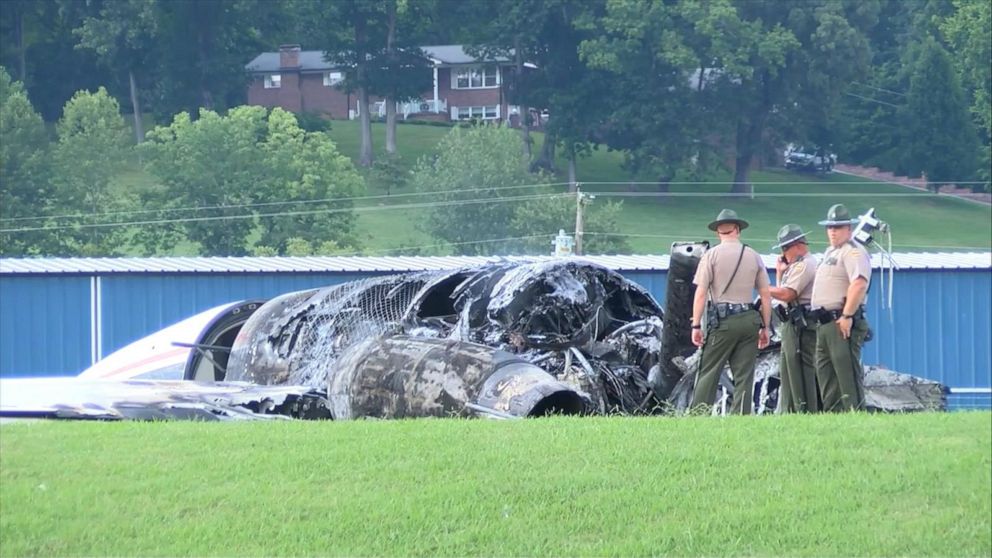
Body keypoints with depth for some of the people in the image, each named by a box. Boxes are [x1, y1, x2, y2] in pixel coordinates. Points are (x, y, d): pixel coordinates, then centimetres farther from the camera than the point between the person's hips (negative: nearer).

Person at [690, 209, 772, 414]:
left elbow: (701, 293, -5)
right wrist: (765, 327, 15)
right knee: (744, 376, 5)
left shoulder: (711, 255, 0)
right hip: (750, 319, 3)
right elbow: (766, 295, 10)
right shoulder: (754, 256, 9)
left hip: (722, 320, -3)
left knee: (708, 374, -2)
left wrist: (696, 325, -3)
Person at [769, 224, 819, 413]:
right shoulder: (796, 265, 22)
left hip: (801, 324, -11)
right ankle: (788, 412, 18)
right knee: (787, 370, 14)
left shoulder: (805, 265, -12)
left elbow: (787, 293, -20)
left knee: (801, 370, -11)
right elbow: (783, 292, 22)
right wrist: (780, 272, 13)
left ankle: (806, 411, -13)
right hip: (793, 324, 11)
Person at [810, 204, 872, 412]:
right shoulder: (830, 252, 22)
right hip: (824, 322, 11)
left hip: (842, 323, -11)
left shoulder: (853, 252, -11)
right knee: (824, 370, 12)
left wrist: (847, 316, -25)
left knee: (847, 372, -13)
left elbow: (859, 285, -24)